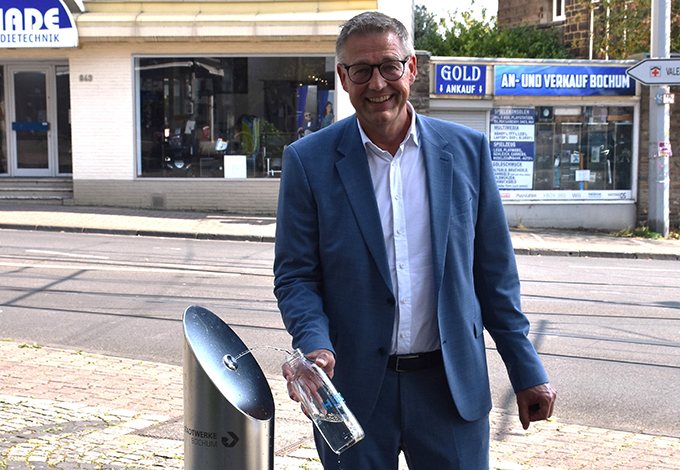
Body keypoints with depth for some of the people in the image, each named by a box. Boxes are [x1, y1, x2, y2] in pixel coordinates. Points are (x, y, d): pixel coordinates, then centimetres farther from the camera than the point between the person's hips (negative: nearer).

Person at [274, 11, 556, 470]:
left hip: (453, 388, 1)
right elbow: (295, 276, 0)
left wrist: (527, 371, 5)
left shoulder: (467, 150, 2)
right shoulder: (309, 161, -2)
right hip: (352, 389, -1)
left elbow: (495, 273, 6)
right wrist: (315, 345, -19)